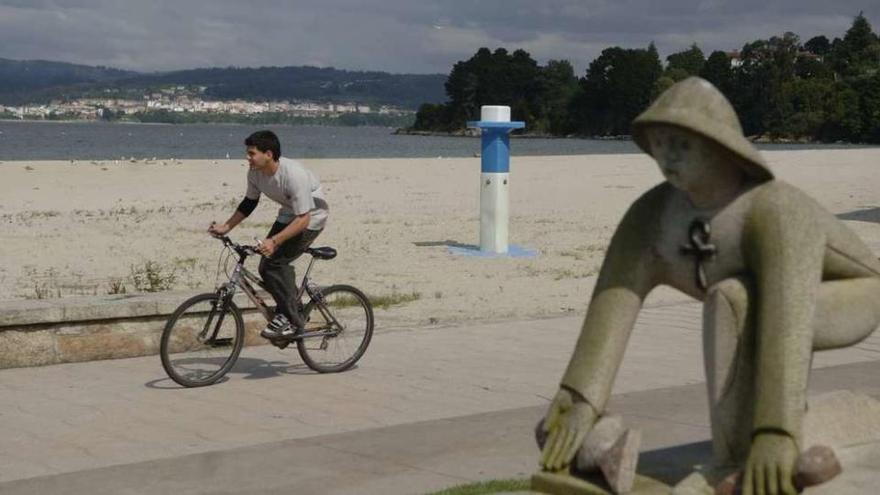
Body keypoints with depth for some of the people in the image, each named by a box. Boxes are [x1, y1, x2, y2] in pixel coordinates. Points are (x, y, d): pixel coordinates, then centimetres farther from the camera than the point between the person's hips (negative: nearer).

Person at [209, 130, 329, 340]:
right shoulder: (255, 173, -12)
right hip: (288, 214, 8)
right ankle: (290, 312, 17)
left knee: (276, 261, -20)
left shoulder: (294, 174, -35)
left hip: (311, 216, -8)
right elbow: (249, 203, 7)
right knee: (266, 267, -2)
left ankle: (292, 321, -9)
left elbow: (303, 219, -35)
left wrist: (274, 241, -42)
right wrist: (226, 226, -1)